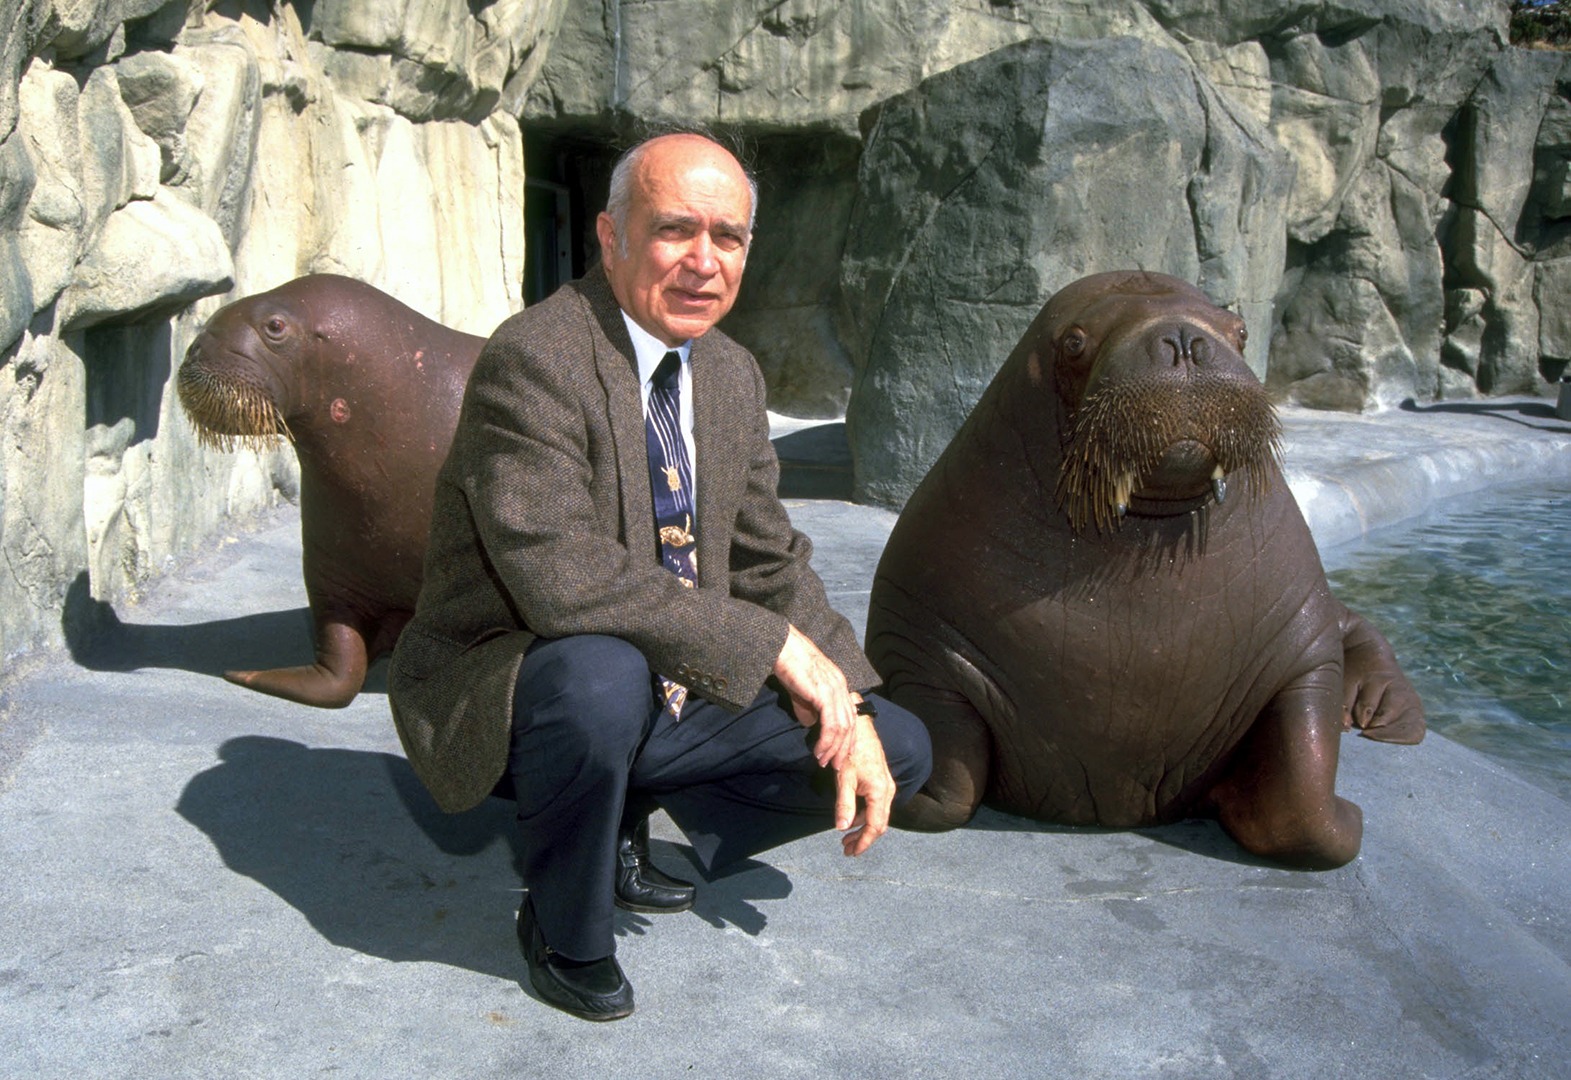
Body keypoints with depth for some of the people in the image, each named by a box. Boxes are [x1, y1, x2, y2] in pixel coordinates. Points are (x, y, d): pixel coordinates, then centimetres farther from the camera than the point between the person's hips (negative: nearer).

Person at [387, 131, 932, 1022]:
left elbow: (770, 561, 8)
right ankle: (563, 926, -9)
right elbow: (562, 577, -33)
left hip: (675, 696, 7)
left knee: (900, 752, 2)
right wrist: (774, 644, -29)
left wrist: (846, 710, -5)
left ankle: (620, 821, 13)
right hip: (502, 700, -7)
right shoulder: (532, 361, -22)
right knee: (602, 672, -40)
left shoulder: (732, 374, 4)